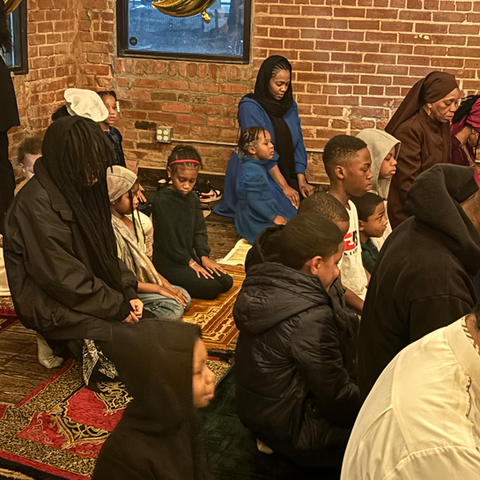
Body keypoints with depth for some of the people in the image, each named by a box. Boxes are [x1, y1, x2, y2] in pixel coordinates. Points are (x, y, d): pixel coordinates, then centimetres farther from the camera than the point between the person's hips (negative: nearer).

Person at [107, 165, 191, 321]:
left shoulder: (132, 222, 5)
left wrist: (164, 283, 0)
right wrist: (158, 289, -17)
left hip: (140, 280, 9)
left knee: (184, 297, 1)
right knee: (174, 308, -20)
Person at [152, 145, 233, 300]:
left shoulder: (192, 198, 7)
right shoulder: (162, 200, -18)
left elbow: (199, 230, 11)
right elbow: (167, 237, -17)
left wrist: (204, 255, -4)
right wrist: (189, 262, -11)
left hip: (189, 257, 8)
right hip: (169, 262, -8)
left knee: (226, 282, 3)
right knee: (210, 288, -18)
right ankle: (169, 285, -1)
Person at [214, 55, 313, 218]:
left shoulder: (290, 105, 9)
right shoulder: (250, 106, -12)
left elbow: (298, 143, 7)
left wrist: (301, 181, -6)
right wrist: (284, 187, -22)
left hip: (286, 173, 6)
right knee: (287, 213, -23)